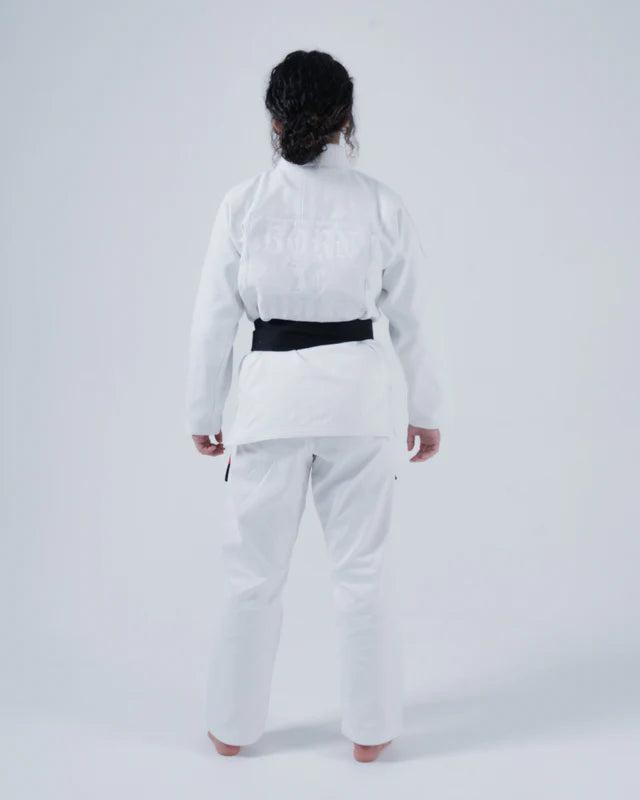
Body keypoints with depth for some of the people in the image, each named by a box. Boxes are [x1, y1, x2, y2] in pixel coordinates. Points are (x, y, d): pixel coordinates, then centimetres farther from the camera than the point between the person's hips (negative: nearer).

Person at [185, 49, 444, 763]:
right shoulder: (383, 204, -2)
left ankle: (233, 725, 31)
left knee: (253, 571, 13)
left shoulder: (243, 202, -5)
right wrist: (426, 409, 14)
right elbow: (410, 321, 3)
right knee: (362, 568, 13)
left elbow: (214, 319, -2)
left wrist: (204, 412, 10)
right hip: (357, 390, 1)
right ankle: (369, 728, 27)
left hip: (271, 392, 0)